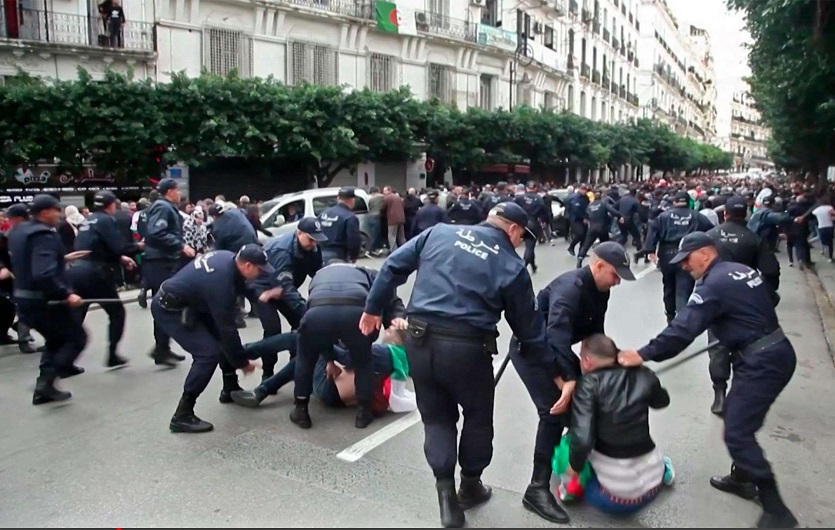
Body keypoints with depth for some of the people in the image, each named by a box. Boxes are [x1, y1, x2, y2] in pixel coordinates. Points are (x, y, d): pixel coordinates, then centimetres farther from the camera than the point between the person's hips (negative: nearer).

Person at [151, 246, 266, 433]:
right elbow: (227, 328, -24)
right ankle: (182, 415, -10)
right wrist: (242, 362, -14)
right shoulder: (220, 281, -32)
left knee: (223, 338, 14)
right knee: (208, 353, -18)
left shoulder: (228, 258, -9)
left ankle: (230, 389, 28)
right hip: (169, 309, -10)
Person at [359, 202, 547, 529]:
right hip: (468, 348, -3)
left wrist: (374, 308, 20)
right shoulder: (512, 266, 1)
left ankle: (446, 495, 17)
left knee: (436, 417, 20)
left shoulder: (439, 232, 9)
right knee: (478, 416, 23)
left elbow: (393, 267, 9)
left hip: (419, 340, 3)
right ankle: (470, 485, 39)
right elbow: (528, 327, 6)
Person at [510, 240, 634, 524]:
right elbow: (557, 335, -42)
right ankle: (538, 489, -11)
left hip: (555, 348, 10)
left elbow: (595, 333, 7)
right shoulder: (569, 288, -30)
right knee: (555, 410, -18)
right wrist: (567, 380, -46)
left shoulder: (599, 290, 1)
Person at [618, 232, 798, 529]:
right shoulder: (741, 270, 12)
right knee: (736, 417, 21)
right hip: (774, 352, 11)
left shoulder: (713, 284, -17)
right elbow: (771, 299, 26)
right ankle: (742, 478, 36)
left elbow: (682, 329, -24)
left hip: (762, 363, -11)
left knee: (737, 432, -10)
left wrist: (643, 355, -23)